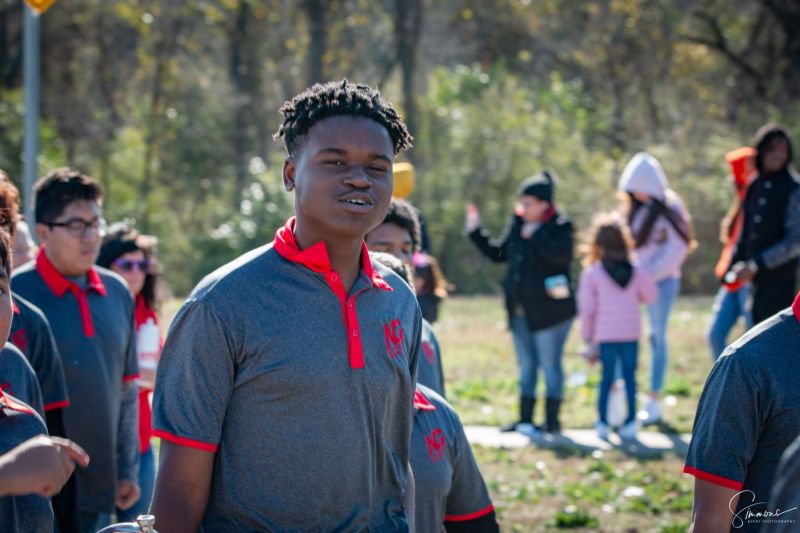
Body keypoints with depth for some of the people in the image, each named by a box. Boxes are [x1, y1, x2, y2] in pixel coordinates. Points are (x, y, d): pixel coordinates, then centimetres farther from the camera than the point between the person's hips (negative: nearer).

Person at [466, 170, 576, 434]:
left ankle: (552, 419, 4)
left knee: (550, 364, -2)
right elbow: (498, 253, 18)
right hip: (520, 310, 7)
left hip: (549, 310, -7)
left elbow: (561, 254, -28)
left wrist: (536, 235, -24)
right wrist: (475, 231, 11)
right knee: (527, 365, 13)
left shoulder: (559, 227, -10)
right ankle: (525, 419, 20)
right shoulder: (518, 224, 9)